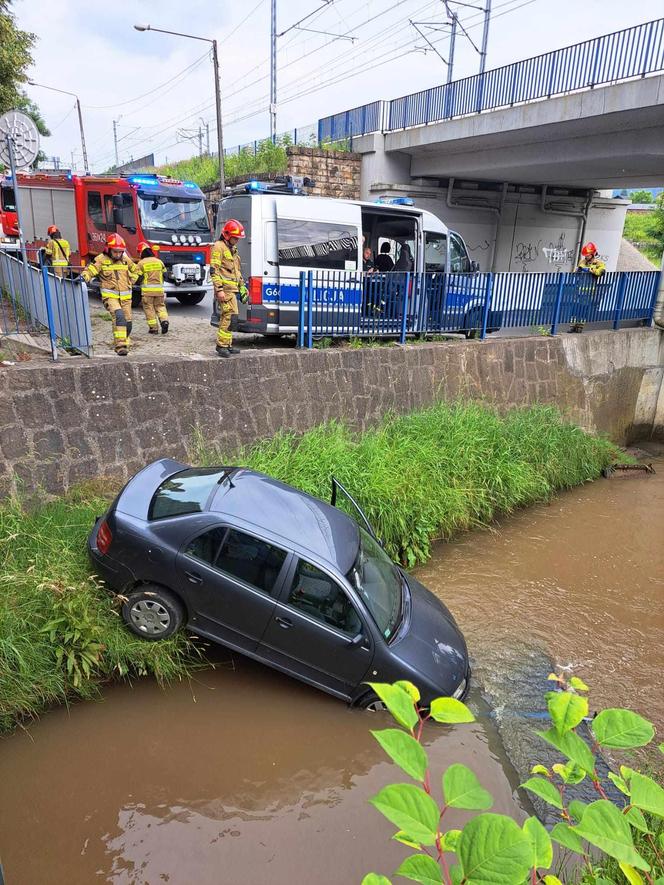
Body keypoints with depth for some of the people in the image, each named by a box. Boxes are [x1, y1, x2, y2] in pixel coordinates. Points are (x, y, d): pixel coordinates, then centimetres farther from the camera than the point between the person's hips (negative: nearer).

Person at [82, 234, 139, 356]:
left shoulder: (125, 259, 8)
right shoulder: (101, 259, -6)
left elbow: (136, 271, 24)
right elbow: (90, 270, -15)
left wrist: (130, 282, 11)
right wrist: (83, 277, -36)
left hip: (125, 297, 5)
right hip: (110, 296, -5)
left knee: (127, 322, 9)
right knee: (118, 316, -27)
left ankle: (125, 343, 31)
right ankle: (120, 346, -29)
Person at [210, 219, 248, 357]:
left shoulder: (233, 250, 23)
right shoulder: (218, 247, -7)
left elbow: (238, 271, 31)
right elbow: (214, 270, -14)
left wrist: (242, 286, 25)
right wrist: (219, 289, -20)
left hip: (232, 289, 9)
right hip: (225, 288, -9)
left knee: (226, 317, 12)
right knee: (231, 315, -16)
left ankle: (227, 345, 18)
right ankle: (222, 345, -14)